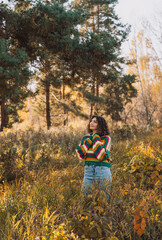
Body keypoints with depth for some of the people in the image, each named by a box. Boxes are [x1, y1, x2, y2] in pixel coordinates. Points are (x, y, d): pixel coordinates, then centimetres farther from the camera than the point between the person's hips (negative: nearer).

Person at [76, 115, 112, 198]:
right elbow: (81, 155, -3)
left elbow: (102, 156, -15)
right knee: (86, 195, 5)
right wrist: (89, 140, -7)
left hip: (103, 170, -3)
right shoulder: (85, 138, 10)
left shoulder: (106, 138, -2)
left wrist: (95, 139, -11)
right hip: (88, 170, 4)